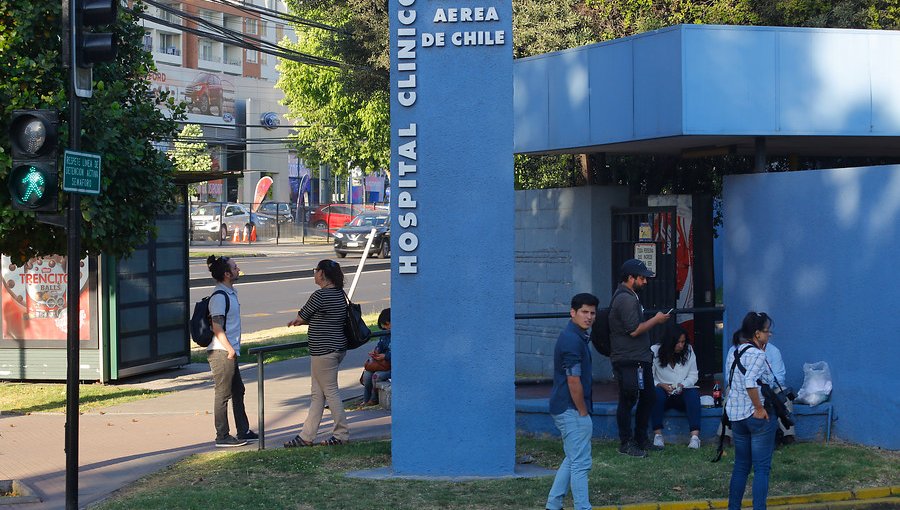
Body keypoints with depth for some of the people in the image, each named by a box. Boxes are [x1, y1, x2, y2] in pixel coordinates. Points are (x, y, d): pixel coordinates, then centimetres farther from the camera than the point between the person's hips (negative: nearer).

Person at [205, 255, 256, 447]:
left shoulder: (231, 293, 14)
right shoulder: (219, 297, -17)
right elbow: (217, 327, -21)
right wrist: (230, 349, -17)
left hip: (230, 352, 10)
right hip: (221, 352, -10)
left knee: (238, 391, 16)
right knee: (223, 394, -3)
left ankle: (243, 431, 26)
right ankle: (222, 437, 3)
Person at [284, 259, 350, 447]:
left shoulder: (320, 295, -18)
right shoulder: (339, 294, 9)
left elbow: (302, 316, -5)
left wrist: (298, 321, 19)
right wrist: (301, 322, 18)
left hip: (324, 350, -10)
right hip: (338, 347, 10)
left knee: (330, 392, 1)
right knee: (317, 393, 12)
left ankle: (342, 434, 9)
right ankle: (307, 435, 17)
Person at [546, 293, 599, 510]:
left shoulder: (577, 337, 14)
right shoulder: (573, 341, -19)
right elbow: (573, 381, -21)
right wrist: (583, 413, -15)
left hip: (564, 409, 11)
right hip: (572, 410, -11)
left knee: (572, 460, 18)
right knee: (580, 463, -5)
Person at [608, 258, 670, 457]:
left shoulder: (629, 296, 16)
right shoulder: (625, 299, -19)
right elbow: (634, 330, -23)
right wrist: (656, 320, -13)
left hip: (639, 359, 11)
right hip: (629, 361, -11)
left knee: (648, 397, 16)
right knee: (628, 401, -3)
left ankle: (641, 440, 24)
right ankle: (626, 444, 5)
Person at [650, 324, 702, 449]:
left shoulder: (688, 351, 4)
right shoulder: (655, 351, -5)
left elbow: (693, 375, 5)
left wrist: (683, 385, -15)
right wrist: (660, 385, -23)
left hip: (682, 394, 2)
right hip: (663, 392, -1)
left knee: (693, 393, -32)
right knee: (656, 392, -36)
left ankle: (695, 436, -43)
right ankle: (657, 434, -34)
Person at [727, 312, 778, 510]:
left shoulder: (734, 353, 10)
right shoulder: (758, 354, -15)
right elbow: (751, 382, -28)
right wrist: (759, 408, -21)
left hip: (735, 414, 8)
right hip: (758, 417, -8)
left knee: (741, 466, 16)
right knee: (761, 468, -2)